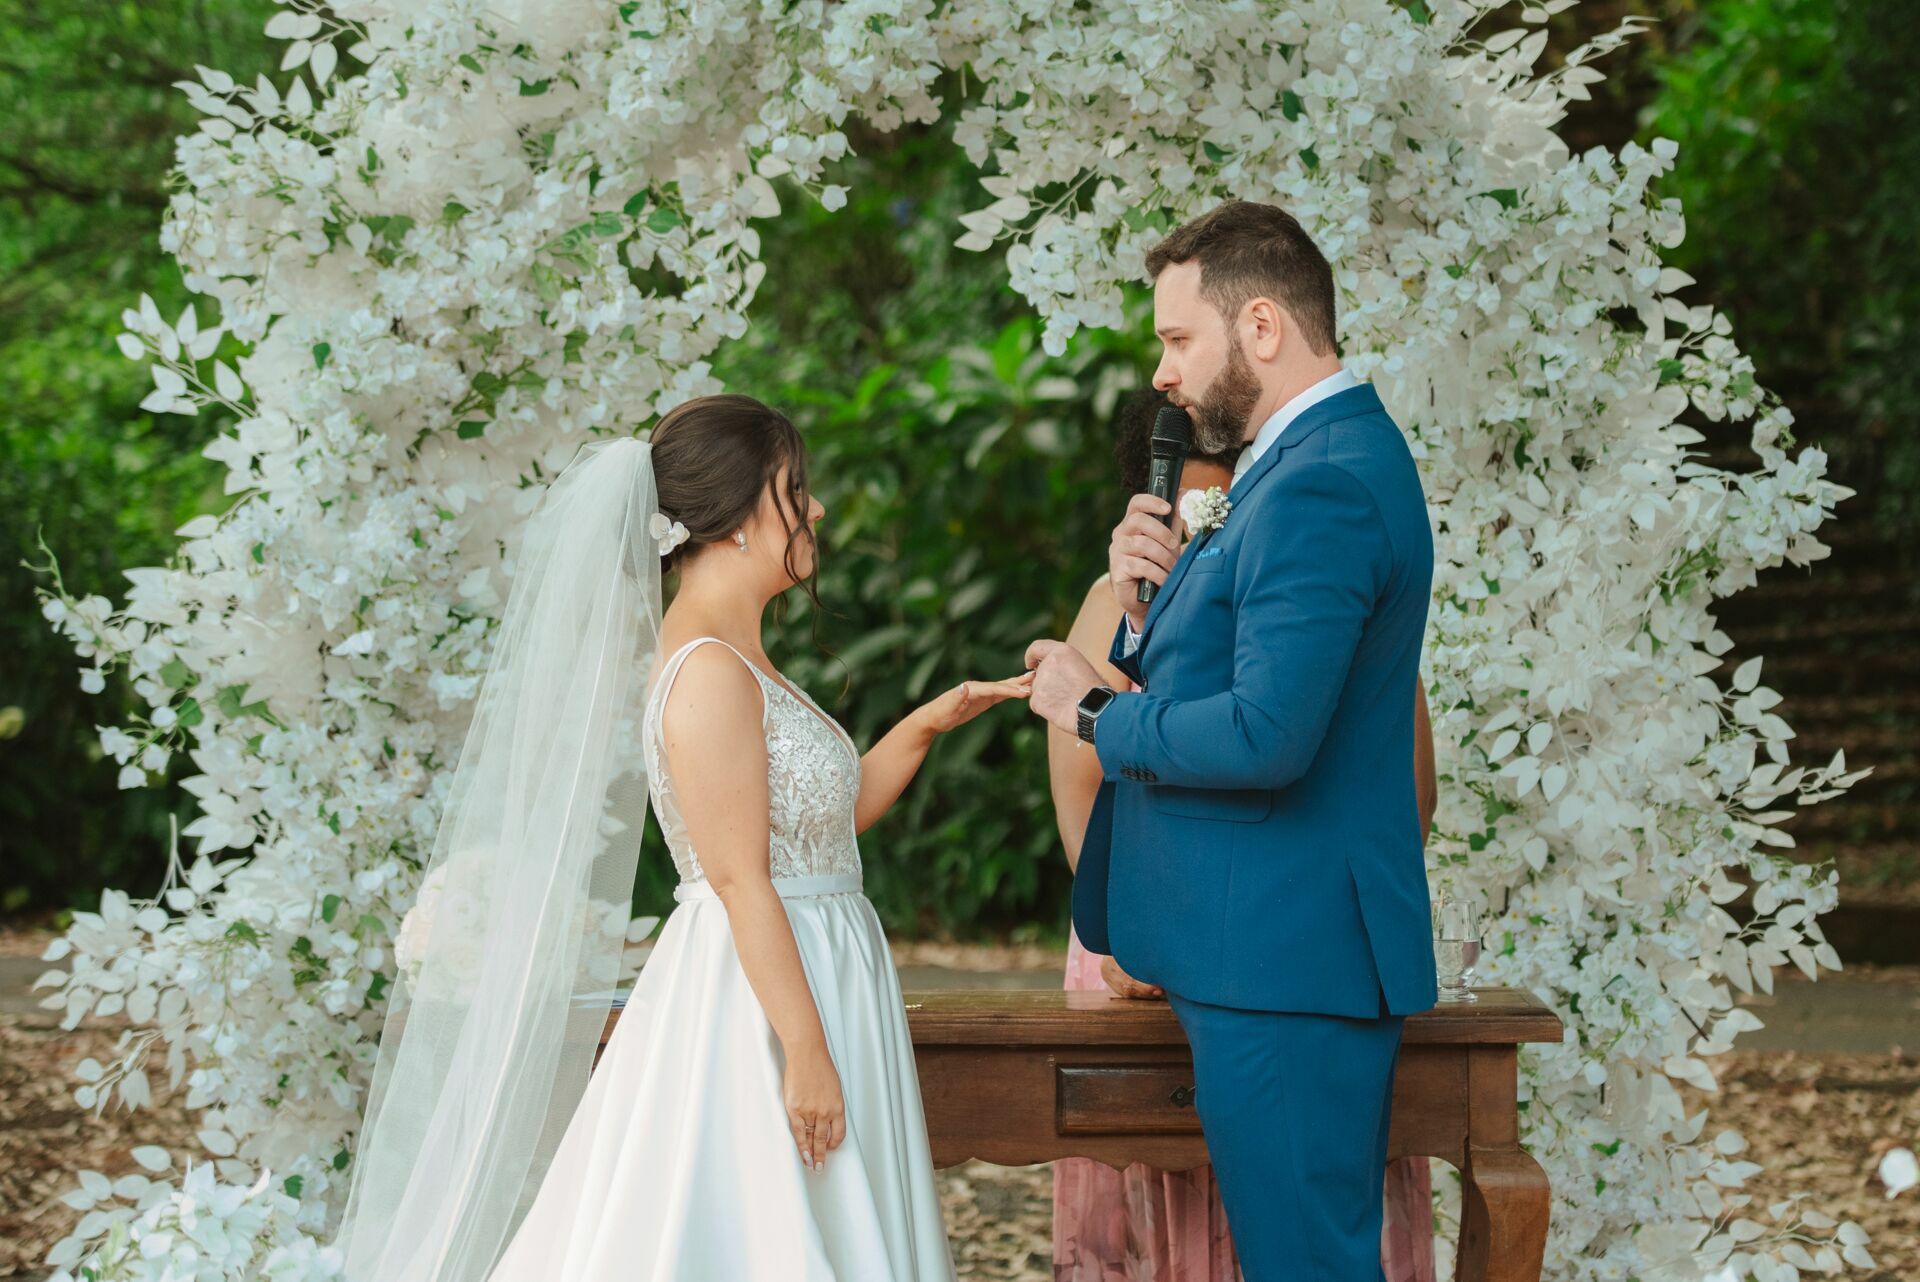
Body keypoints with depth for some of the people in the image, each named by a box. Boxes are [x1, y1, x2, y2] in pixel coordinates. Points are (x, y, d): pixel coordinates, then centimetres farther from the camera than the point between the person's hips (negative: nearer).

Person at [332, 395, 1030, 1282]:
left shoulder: (739, 659, 14)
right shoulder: (709, 671, -16)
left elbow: (821, 819, 21)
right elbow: (739, 879, -20)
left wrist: (925, 726, 11)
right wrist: (806, 1051, -21)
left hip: (814, 973, 10)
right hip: (761, 998, -10)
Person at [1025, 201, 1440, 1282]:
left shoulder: (1322, 486, -19)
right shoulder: (1321, 459, 16)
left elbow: (1267, 736, -27)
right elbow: (1229, 677, 19)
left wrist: (1096, 712, -12)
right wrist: (1150, 604, -1)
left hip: (1284, 952, -11)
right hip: (1296, 947, 11)